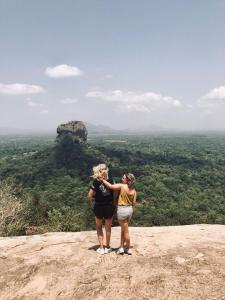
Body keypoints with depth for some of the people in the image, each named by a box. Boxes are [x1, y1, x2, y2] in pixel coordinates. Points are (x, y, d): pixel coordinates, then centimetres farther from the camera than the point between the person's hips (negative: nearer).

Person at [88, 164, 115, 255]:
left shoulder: (95, 182, -14)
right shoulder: (111, 181, -10)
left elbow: (89, 196, -12)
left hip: (99, 207, -1)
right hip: (109, 207, 1)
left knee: (99, 228, 19)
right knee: (108, 228, 18)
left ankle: (101, 248, 19)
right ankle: (107, 247, 30)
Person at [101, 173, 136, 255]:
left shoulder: (121, 186, -14)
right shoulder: (133, 190, 1)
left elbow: (110, 186, -22)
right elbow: (134, 203, 3)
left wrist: (102, 179, -10)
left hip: (122, 209, -6)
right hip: (130, 209, 6)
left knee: (125, 231, 7)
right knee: (123, 229, 20)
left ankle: (128, 249, 20)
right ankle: (122, 247, 28)